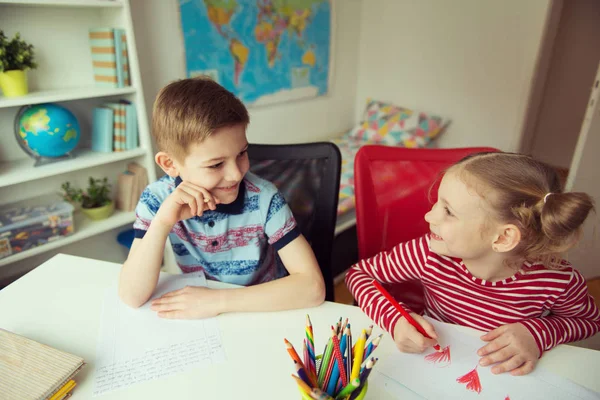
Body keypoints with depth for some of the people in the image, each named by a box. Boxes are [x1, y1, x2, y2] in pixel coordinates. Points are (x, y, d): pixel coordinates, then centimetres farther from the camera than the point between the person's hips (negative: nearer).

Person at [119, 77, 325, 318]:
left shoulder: (264, 199, -20)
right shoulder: (157, 199, -14)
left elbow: (313, 286, -24)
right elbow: (132, 297, -18)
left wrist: (219, 300, -26)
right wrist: (162, 222, -31)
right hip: (200, 322, 2)